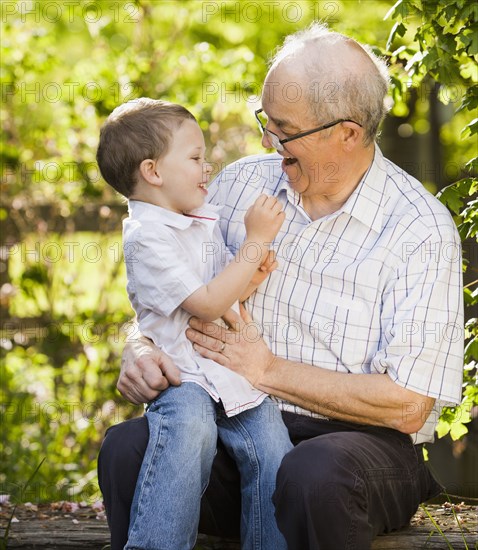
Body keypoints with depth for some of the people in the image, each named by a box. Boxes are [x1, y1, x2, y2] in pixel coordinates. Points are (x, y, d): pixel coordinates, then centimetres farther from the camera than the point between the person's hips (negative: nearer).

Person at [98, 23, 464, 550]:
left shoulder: (421, 230, -10)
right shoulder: (241, 183, 6)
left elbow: (407, 406, -14)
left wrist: (268, 371, -14)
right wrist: (141, 349, -9)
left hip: (366, 441, -4)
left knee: (313, 475, -39)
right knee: (127, 448, -26)